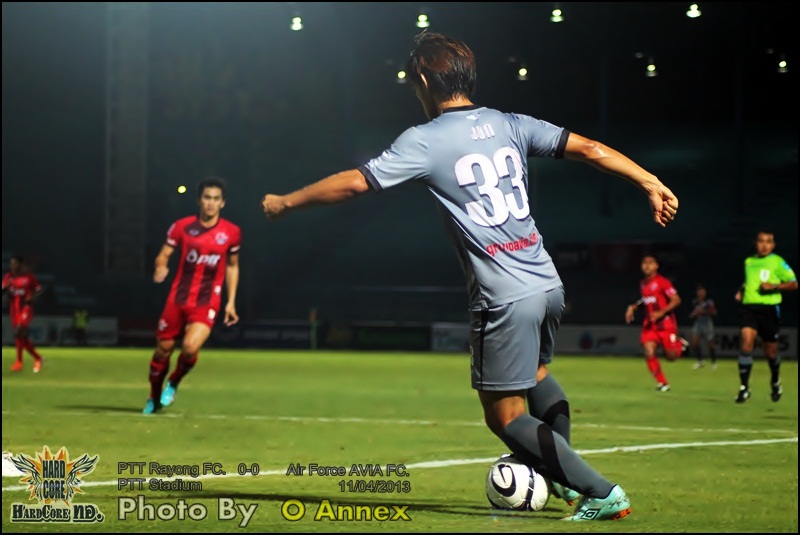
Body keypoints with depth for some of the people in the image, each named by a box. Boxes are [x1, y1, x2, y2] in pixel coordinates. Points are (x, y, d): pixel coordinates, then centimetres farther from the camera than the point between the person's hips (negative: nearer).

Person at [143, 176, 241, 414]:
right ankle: (154, 398, 31)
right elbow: (163, 254, 1)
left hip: (207, 303, -1)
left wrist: (231, 302, 10)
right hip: (178, 299, 1)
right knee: (163, 348, 5)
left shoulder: (231, 232, 2)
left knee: (190, 347, -22)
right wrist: (161, 267, -23)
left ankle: (174, 383, 10)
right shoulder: (182, 226, -1)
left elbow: (232, 266, 14)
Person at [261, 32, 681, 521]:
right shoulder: (509, 125, 8)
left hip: (505, 298, -7)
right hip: (549, 285, 7)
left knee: (506, 416, 4)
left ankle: (601, 494, -2)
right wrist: (651, 183, 11)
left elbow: (354, 183, -6)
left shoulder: (425, 141, -7)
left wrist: (284, 203, 7)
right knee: (534, 373, 33)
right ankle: (564, 476, 32)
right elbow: (589, 149, 5)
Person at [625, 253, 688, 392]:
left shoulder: (662, 282, -13)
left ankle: (679, 343, 33)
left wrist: (661, 312, -25)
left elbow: (676, 300, -17)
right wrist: (633, 307, 9)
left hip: (665, 324, -5)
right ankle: (662, 382, -1)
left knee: (671, 356, -3)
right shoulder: (643, 284, 9)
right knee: (649, 352, -15)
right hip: (649, 324, 5)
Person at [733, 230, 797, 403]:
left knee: (770, 351, 8)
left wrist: (774, 286, -18)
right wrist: (741, 291, 12)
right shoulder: (748, 262, 14)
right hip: (748, 307, 3)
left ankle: (775, 382, 37)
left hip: (769, 309, -3)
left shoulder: (777, 262, -1)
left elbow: (793, 284, -4)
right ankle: (744, 387, -15)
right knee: (746, 342, -18)